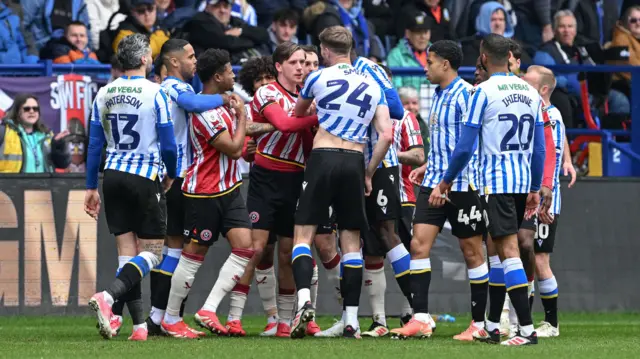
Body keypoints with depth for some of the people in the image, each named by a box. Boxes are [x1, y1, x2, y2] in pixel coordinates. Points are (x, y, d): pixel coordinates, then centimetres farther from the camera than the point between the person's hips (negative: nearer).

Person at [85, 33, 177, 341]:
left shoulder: (104, 94, 5)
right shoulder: (155, 93, -9)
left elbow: (95, 143, 8)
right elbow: (169, 145, -8)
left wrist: (91, 187, 14)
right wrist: (170, 176, 11)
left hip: (113, 177, 5)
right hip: (145, 179, -5)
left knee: (127, 252, 8)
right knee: (152, 253, 1)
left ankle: (139, 325, 5)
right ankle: (107, 297, -22)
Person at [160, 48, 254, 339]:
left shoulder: (222, 103, 13)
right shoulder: (206, 112, -19)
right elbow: (233, 149, -19)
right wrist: (241, 114, -7)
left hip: (228, 189, 9)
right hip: (205, 192, -9)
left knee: (245, 247, -5)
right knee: (194, 254, -1)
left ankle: (208, 310, -5)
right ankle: (170, 318, 11)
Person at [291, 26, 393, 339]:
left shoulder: (319, 78, 3)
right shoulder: (373, 87, 12)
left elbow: (298, 112, 23)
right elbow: (386, 135, 4)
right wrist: (369, 174, 13)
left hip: (322, 159, -3)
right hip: (355, 163, 3)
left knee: (303, 235, 0)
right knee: (351, 241, 9)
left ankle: (304, 300, -22)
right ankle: (351, 319, 7)